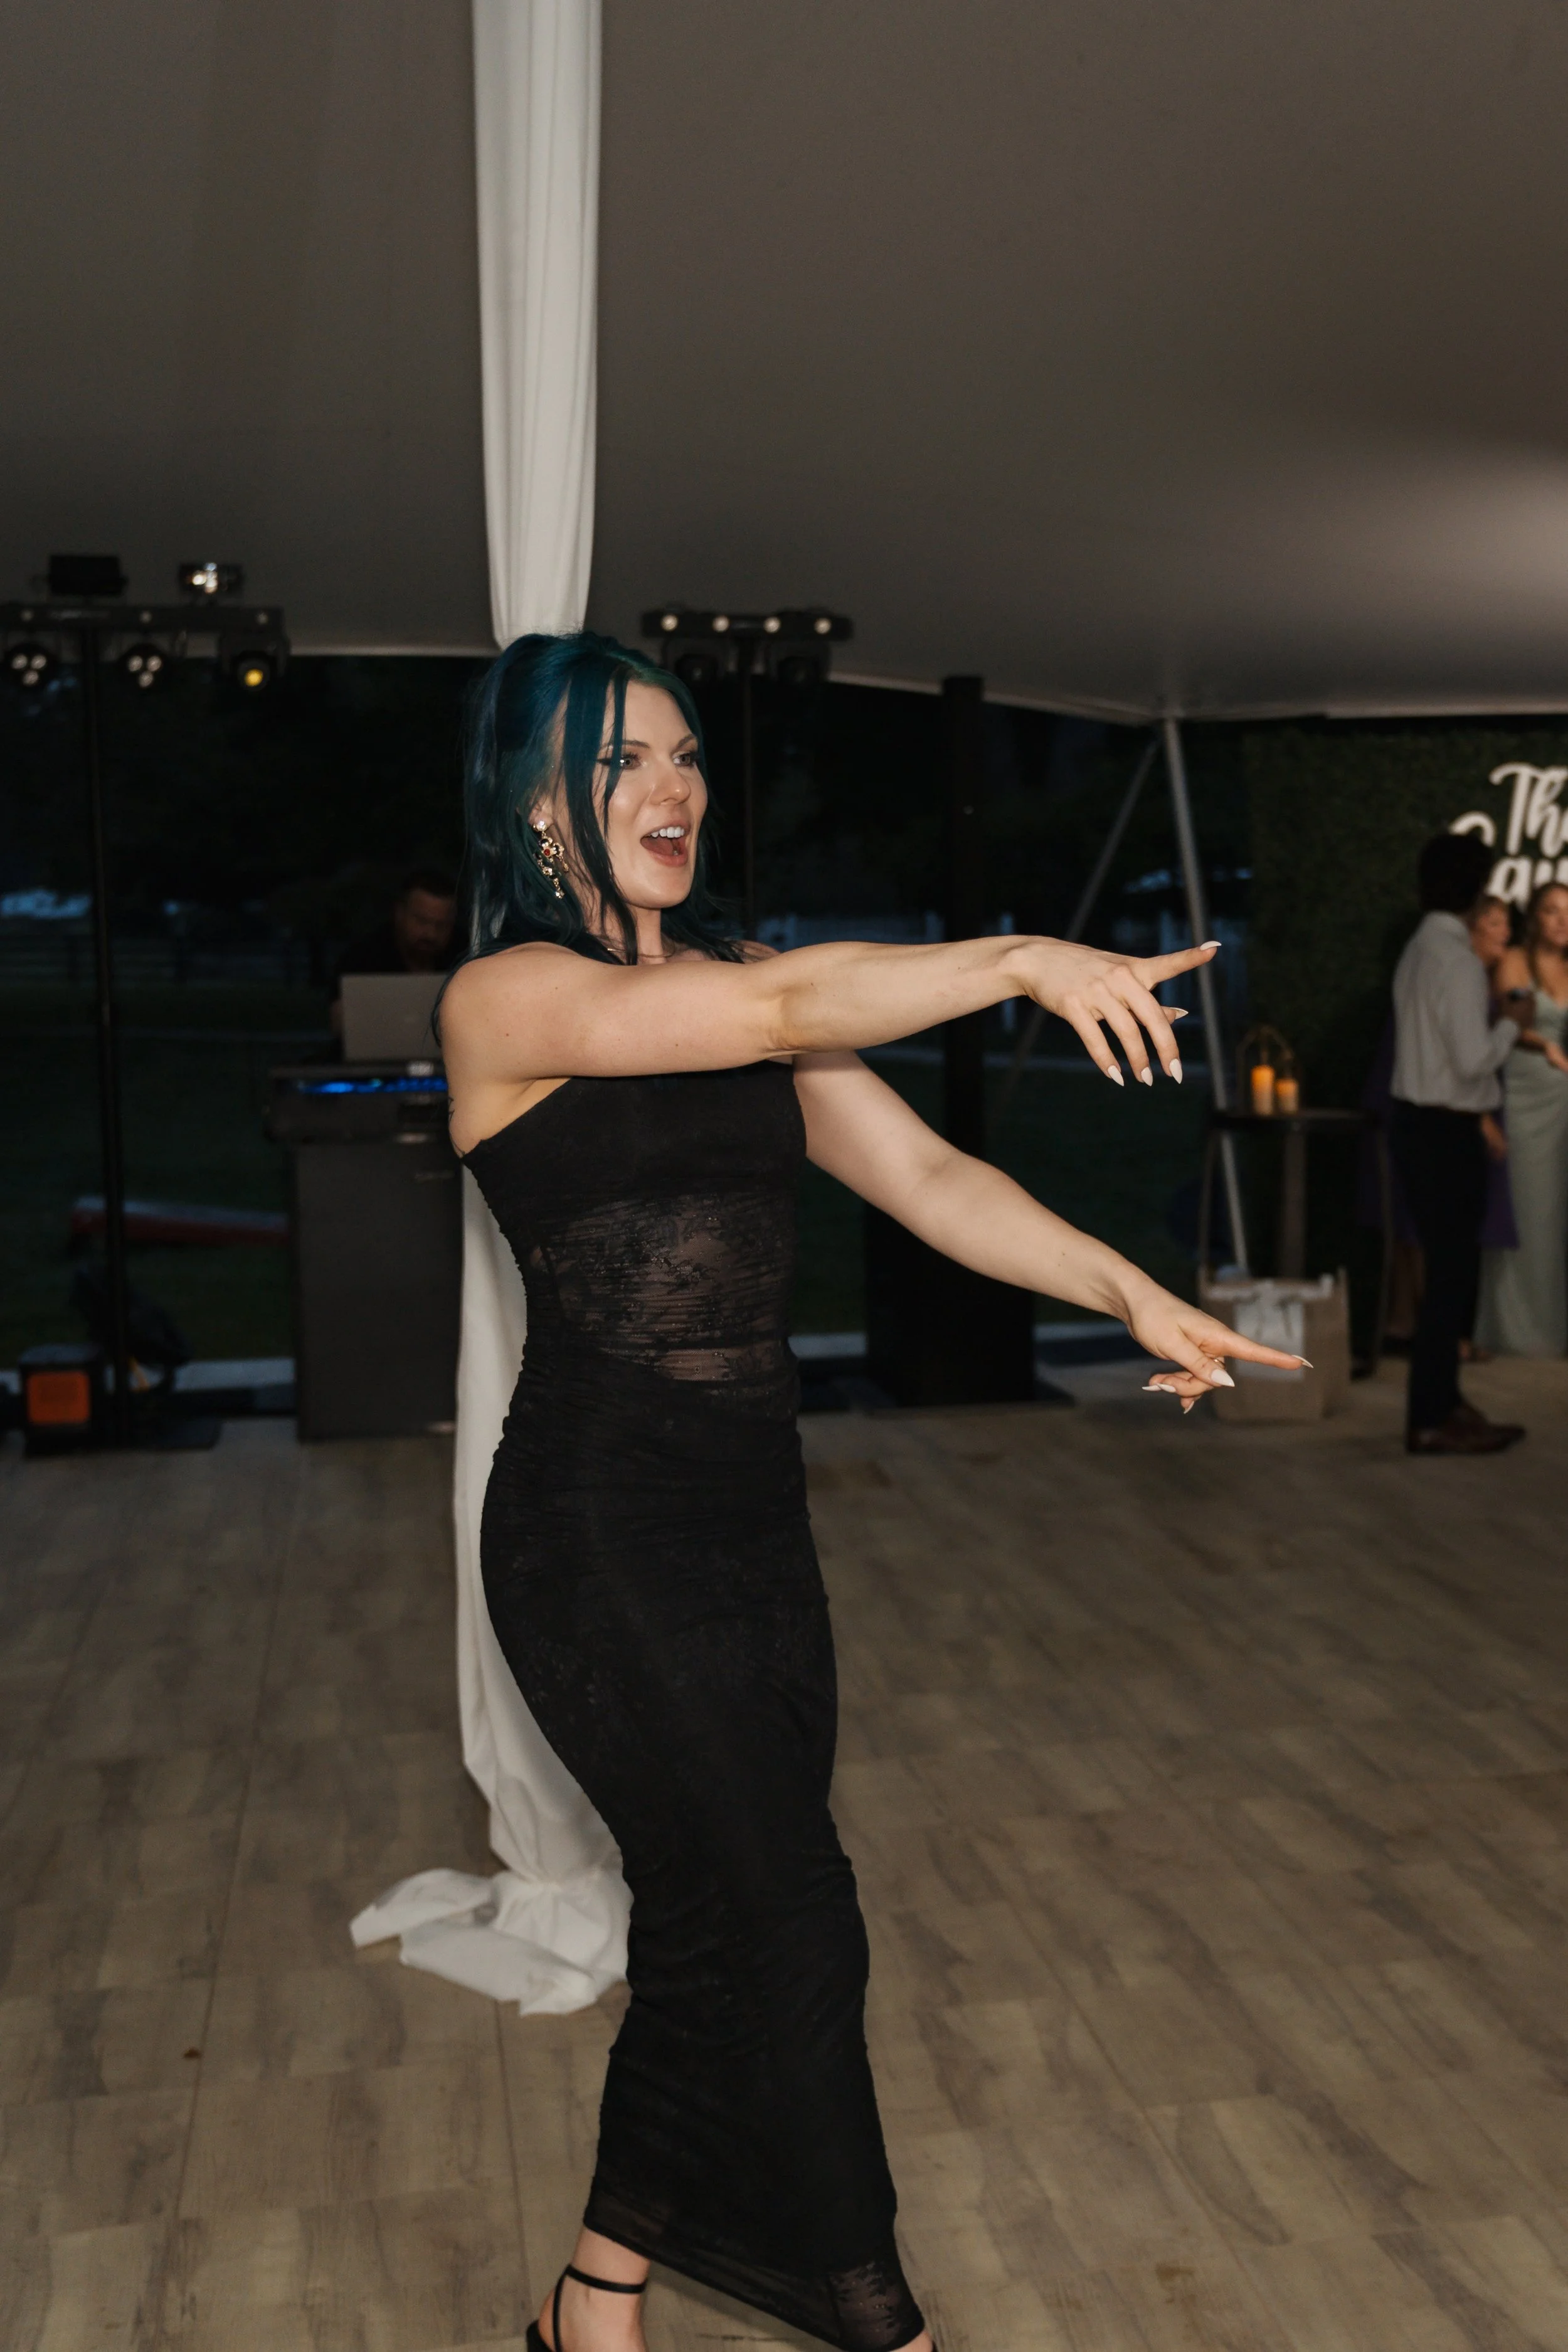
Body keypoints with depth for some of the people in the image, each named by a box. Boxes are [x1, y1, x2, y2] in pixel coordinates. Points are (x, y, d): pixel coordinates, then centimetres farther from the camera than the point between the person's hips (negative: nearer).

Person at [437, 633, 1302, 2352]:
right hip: (599, 1540, -6)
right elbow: (788, 1009, -25)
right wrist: (1024, 962, -24)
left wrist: (1132, 1292, -6)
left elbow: (926, 1176, 2)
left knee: (710, 1928, 14)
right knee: (796, 1928, -1)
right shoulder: (503, 1000, -10)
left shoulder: (737, 981, 10)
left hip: (754, 1518, 7)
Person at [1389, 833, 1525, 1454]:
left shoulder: (1419, 952, 11)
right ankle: (1432, 1420, 3)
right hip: (1444, 1130, -10)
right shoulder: (1458, 959, -17)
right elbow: (1474, 1058, -22)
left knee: (1448, 1267, 17)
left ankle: (1441, 1401, 25)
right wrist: (1511, 1025, -6)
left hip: (1421, 1123, 10)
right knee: (1451, 1272, -3)